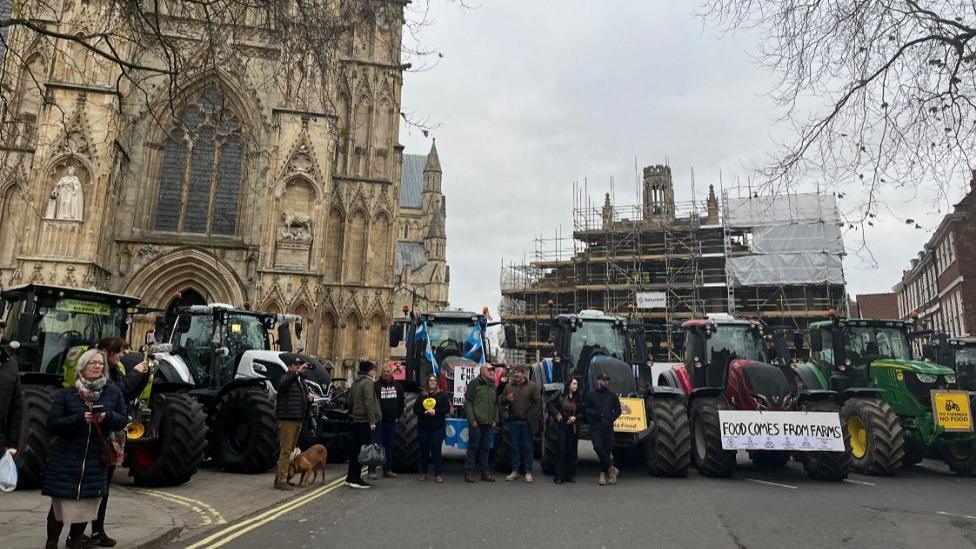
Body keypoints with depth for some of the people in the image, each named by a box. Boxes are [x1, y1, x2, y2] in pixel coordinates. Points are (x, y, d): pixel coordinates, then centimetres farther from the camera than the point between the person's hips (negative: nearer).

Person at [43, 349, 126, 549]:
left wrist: (108, 416, -16)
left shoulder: (113, 392, 2)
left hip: (96, 460, 2)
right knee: (61, 503, 4)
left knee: (87, 503, 10)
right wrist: (80, 419, -22)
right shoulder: (65, 395, -3)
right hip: (66, 459, -2)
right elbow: (52, 425, -7)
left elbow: (123, 421, 5)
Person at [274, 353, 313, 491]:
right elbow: (281, 385, -33)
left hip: (298, 420, 9)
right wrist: (297, 372, -38)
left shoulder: (301, 380, 18)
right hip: (287, 419, -9)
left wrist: (309, 397, 8)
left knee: (289, 450, 14)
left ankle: (281, 477, 24)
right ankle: (281, 480, -3)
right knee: (285, 450, -8)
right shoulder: (285, 378, -9)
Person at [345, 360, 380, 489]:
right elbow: (369, 402, -19)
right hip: (365, 420, -9)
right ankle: (355, 479, -3)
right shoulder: (368, 383, -13)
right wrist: (372, 421, -18)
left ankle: (350, 477, 20)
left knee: (354, 448, 13)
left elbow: (350, 398, 22)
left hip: (356, 419, 9)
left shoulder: (355, 383, 13)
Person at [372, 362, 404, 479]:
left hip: (392, 421, 5)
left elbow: (401, 403, 17)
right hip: (379, 421, -4)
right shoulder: (376, 386, -5)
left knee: (389, 446, 10)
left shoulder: (397, 386, 9)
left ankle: (388, 469, 19)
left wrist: (398, 416, 11)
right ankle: (372, 470, 1)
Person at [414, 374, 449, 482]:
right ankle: (423, 473, 19)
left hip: (438, 427, -2)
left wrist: (436, 411, -14)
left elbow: (447, 408, -2)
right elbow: (415, 409, 6)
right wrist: (424, 412, -12)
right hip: (423, 427, 2)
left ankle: (438, 474, 1)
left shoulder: (442, 395, 4)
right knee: (424, 449, 7)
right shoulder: (422, 395, 9)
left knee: (436, 449, -4)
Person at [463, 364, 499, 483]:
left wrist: (495, 419, 10)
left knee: (485, 447, 12)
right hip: (476, 423, -6)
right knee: (473, 447, -1)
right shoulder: (474, 383, -5)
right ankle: (469, 472, 6)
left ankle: (485, 472, 18)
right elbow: (467, 402, -9)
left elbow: (496, 404, 20)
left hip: (489, 423, 6)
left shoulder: (493, 386, 15)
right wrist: (471, 419, -13)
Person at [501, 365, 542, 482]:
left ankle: (528, 472, 13)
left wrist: (534, 417, -11)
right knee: (515, 447, 10)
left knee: (528, 447, 4)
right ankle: (515, 471, 18)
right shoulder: (508, 386, 9)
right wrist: (507, 399, -12)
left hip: (527, 422, -3)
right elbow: (502, 402, 11)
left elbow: (538, 402, -3)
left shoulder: (532, 386, 0)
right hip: (513, 421, 3)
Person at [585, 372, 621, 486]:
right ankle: (610, 468, -3)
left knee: (607, 449, 2)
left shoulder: (612, 395, 11)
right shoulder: (590, 394, 6)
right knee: (598, 447, -18)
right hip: (595, 427, -2)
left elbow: (618, 410, 14)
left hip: (608, 428, 2)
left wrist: (611, 419, -2)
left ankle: (603, 474, 15)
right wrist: (594, 413, -12)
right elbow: (585, 409, 7)